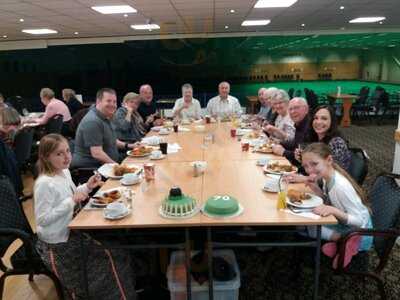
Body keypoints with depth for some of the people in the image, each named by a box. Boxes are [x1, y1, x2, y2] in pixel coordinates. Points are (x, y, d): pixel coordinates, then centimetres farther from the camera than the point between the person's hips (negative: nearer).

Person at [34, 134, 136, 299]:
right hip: (57, 243, -8)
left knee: (112, 247, 9)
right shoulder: (44, 183, -25)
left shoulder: (64, 172, 1)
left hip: (70, 230, 8)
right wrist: (71, 201, -28)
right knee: (106, 255, -3)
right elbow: (42, 219, -26)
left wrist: (87, 187, -1)